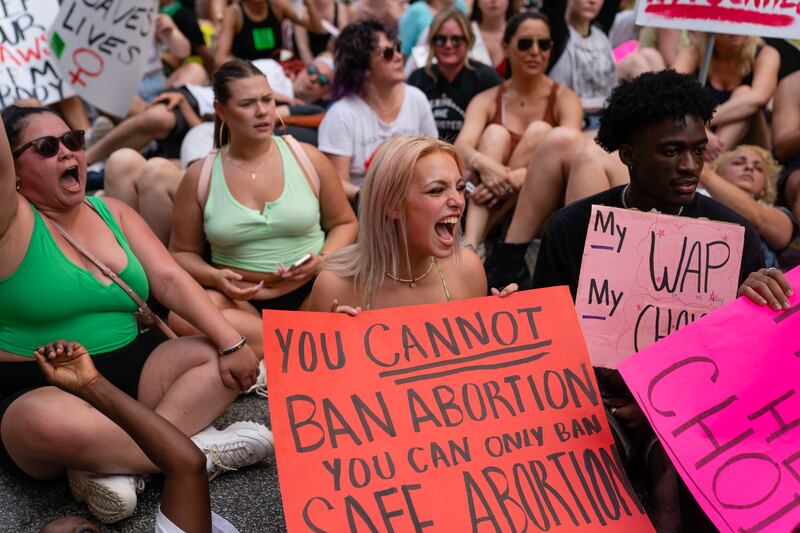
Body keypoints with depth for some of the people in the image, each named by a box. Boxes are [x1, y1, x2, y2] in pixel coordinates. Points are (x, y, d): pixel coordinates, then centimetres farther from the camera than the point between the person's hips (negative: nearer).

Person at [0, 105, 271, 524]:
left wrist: (231, 342, -12)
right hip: (39, 391, -6)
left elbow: (169, 278, -1)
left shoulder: (112, 211, 8)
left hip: (132, 371, 6)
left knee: (217, 355, -11)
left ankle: (113, 463, -25)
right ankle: (198, 449, -18)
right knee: (51, 424, -39)